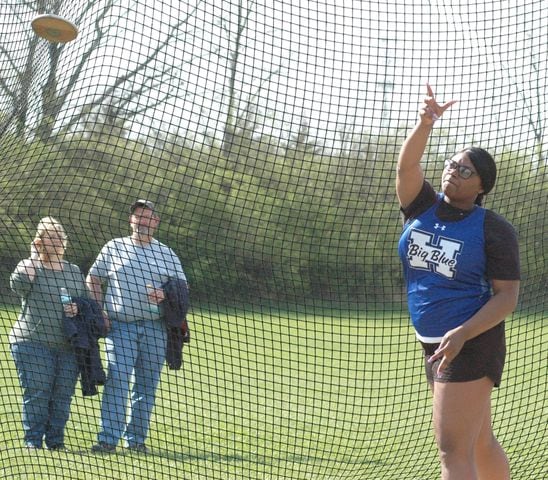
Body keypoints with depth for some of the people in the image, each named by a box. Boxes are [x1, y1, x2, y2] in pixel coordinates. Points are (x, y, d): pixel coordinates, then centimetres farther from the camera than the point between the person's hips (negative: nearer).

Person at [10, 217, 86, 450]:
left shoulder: (74, 272, 16)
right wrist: (35, 256, -12)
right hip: (33, 343, -4)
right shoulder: (29, 266, 2)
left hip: (68, 346, 4)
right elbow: (18, 283, -21)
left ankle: (56, 441, 9)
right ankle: (32, 441, -4)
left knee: (63, 395, 2)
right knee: (36, 393, -9)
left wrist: (78, 310, 0)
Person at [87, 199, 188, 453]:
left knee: (147, 384, 3)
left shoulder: (167, 254, 13)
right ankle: (108, 439, -16)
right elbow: (93, 279, 13)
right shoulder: (113, 248, 10)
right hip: (120, 325, -2)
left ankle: (136, 438, 11)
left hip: (155, 328, 2)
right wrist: (99, 311, 0)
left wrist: (165, 295, -10)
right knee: (117, 381, -13)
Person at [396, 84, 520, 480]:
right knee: (479, 443, 18)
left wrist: (461, 335, -26)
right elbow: (406, 166, -15)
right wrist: (425, 123, -32)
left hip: (471, 345, -7)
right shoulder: (422, 206, 4)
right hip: (434, 344, 7)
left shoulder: (494, 230, -10)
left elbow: (508, 297, -13)